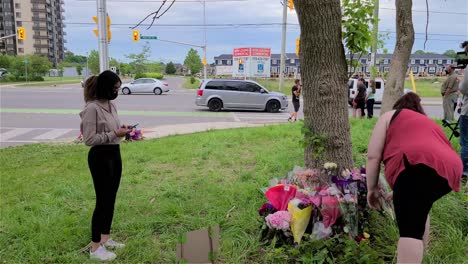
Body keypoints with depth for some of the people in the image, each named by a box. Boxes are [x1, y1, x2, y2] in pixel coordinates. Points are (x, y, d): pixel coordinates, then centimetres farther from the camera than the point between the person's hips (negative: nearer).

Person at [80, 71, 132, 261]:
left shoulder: (111, 105, 8)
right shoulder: (92, 108, -18)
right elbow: (89, 139, -20)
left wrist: (122, 130, -1)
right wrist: (115, 134, -20)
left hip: (114, 154, 9)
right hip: (100, 157, -9)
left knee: (110, 199, 16)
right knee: (102, 201, -1)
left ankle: (105, 238, 31)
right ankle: (95, 248, 12)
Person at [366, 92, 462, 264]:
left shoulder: (390, 116, 22)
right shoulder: (430, 123, 40)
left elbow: (373, 156, 9)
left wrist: (372, 189, 18)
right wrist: (400, 192, 49)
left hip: (418, 165, -7)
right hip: (450, 170, 7)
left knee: (409, 229, -9)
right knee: (419, 208, 29)